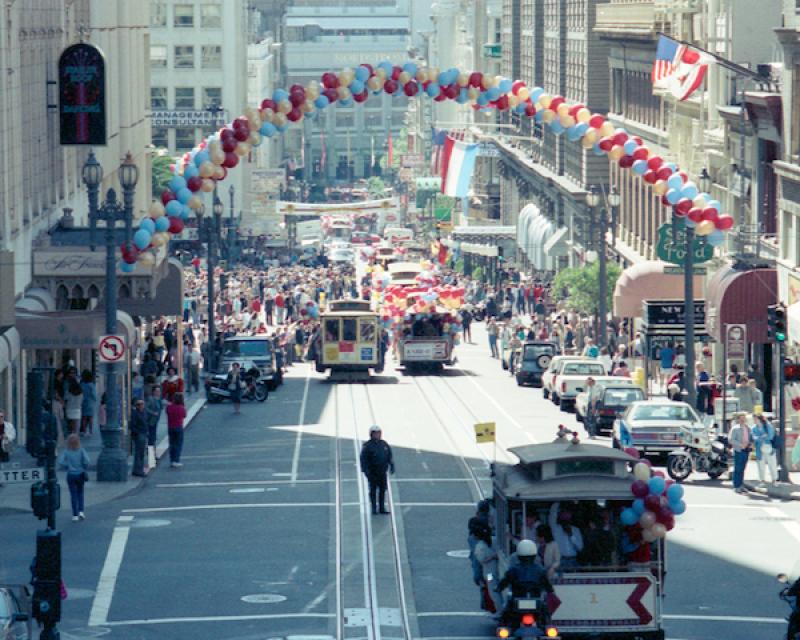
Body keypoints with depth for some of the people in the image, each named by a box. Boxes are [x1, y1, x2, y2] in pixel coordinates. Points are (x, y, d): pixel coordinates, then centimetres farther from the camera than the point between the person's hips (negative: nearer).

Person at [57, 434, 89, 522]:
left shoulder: (66, 451, -8)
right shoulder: (81, 450, -8)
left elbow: (60, 463, -15)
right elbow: (86, 461, -19)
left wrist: (67, 467, 5)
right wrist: (86, 469, 0)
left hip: (70, 475, -1)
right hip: (80, 474, 1)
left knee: (73, 495, 6)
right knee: (80, 493, 20)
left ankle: (75, 515, 5)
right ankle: (81, 511, 7)